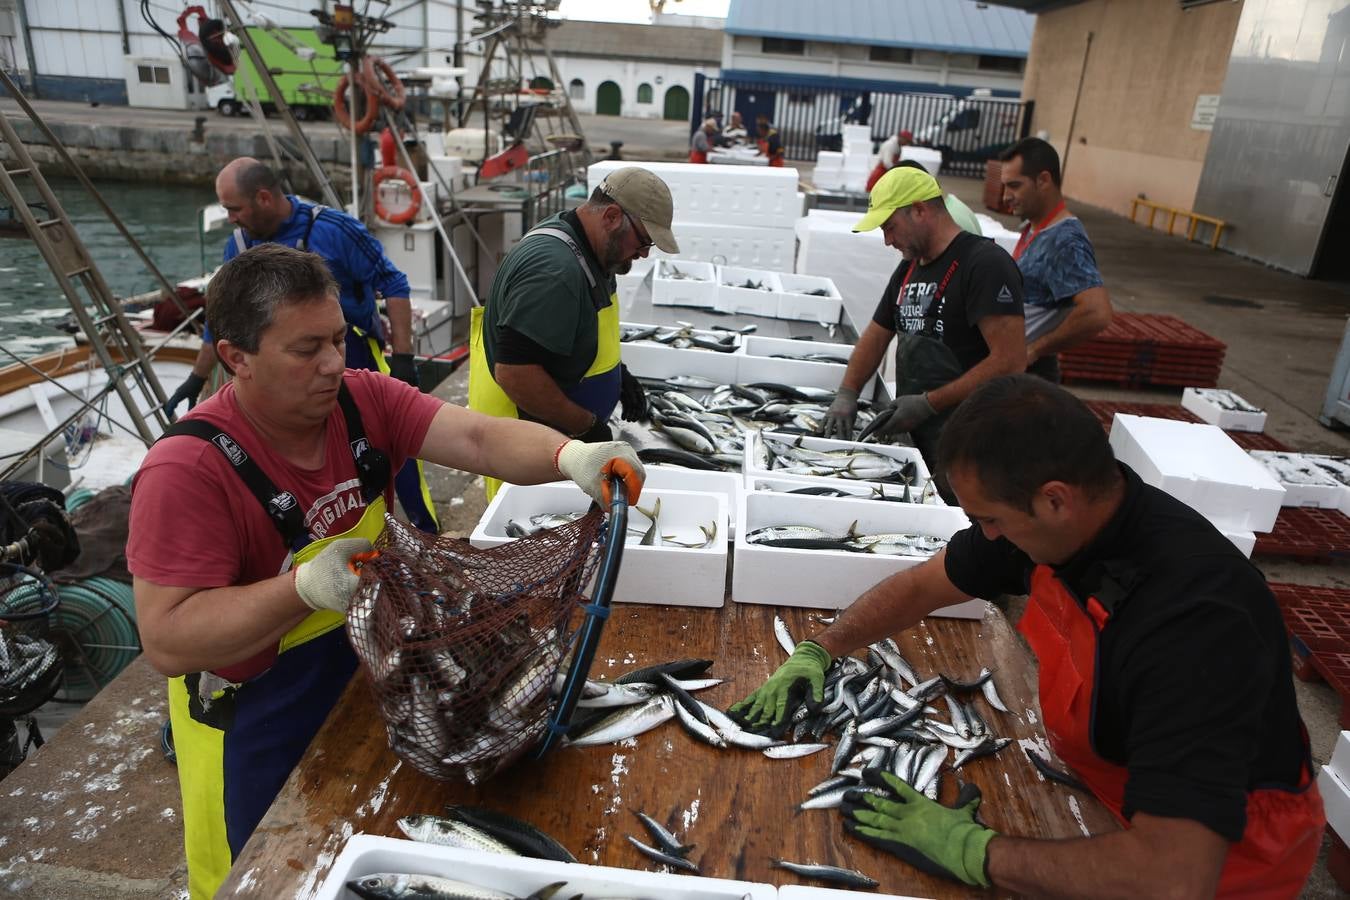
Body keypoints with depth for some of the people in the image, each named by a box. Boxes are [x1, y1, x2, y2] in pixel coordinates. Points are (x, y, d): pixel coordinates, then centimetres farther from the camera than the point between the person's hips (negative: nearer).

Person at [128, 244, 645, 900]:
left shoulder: (362, 399, -12)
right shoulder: (187, 470, -26)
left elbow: (478, 437, -24)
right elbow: (167, 641, -27)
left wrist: (568, 456, -43)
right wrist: (305, 587, -40)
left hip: (367, 671, 5)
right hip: (256, 719, -5)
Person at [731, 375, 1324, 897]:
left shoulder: (1192, 616, -36)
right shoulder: (1066, 518, -14)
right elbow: (923, 585, 1)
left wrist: (971, 851, -33)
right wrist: (816, 651, -4)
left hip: (1215, 843, -6)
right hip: (1103, 775, 6)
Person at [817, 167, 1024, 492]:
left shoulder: (985, 263, -13)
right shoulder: (909, 268, 14)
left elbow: (1010, 361, -21)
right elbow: (876, 335, 21)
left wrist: (928, 404, -19)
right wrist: (846, 395, 5)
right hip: (914, 440, 7)